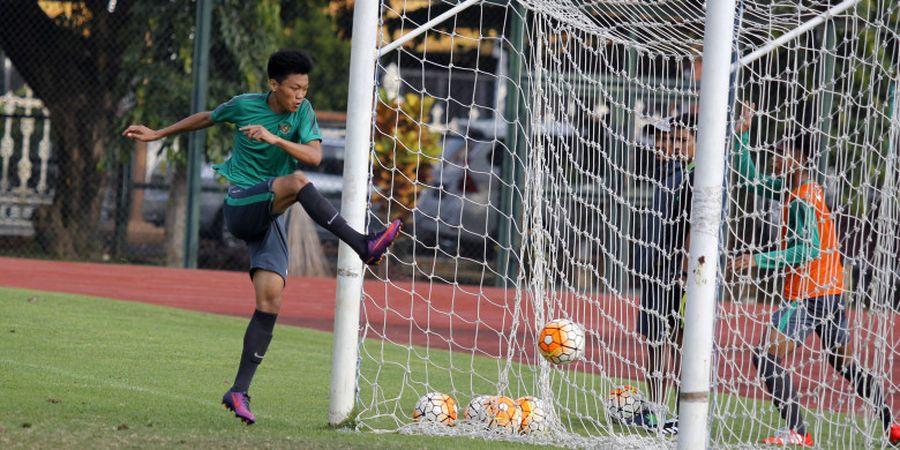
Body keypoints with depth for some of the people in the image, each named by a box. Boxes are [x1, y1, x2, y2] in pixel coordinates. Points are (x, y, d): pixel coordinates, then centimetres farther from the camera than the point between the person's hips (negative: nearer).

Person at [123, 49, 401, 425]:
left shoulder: (303, 111, 3)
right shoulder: (244, 105, -2)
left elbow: (314, 156, -12)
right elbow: (205, 118, 17)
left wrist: (275, 138, -27)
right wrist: (157, 134, 26)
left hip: (271, 216, 4)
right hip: (240, 206, -4)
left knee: (270, 300, -9)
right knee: (296, 182, -32)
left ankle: (239, 391, -7)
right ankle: (363, 246, -39)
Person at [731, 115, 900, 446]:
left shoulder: (802, 201, -16)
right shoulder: (792, 188, 10)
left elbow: (810, 249, -25)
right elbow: (752, 179, 18)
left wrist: (760, 260, -28)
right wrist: (742, 133, 10)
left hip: (809, 295, -10)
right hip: (830, 291, 10)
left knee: (768, 357, -13)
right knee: (844, 363, 20)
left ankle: (798, 432, -19)